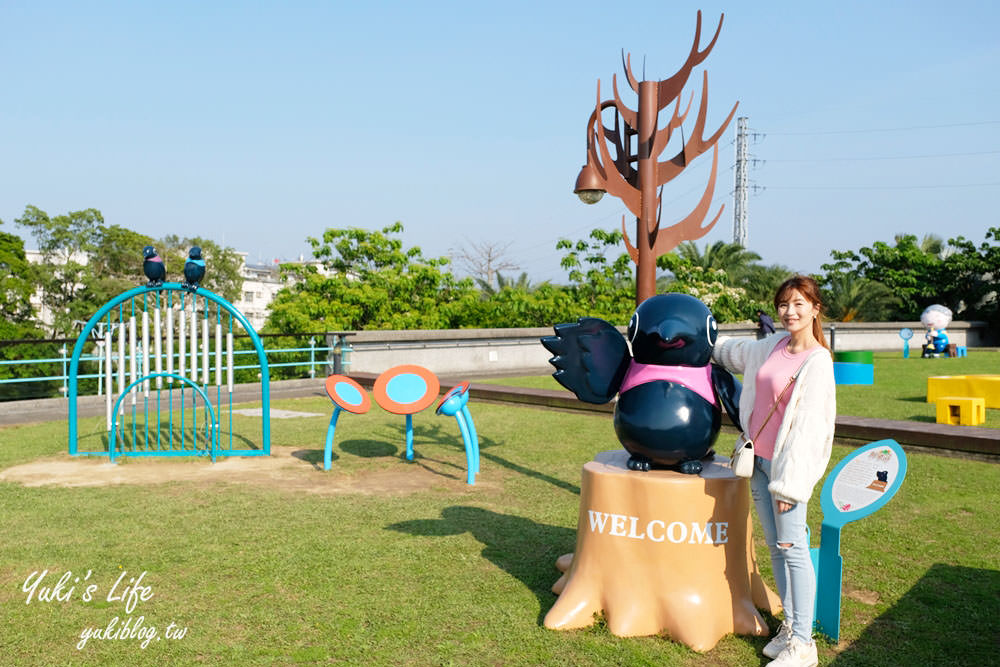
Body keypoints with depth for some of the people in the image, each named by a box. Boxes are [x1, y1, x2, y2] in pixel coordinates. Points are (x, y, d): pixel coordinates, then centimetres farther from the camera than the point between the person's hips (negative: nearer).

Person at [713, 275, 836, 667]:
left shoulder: (817, 362, -13)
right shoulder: (773, 347, 7)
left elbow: (808, 426, -16)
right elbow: (736, 353, 29)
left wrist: (789, 483, -17)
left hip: (789, 464, -7)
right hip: (759, 460, 7)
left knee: (792, 549, -3)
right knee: (774, 546, 12)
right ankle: (788, 626, 23)